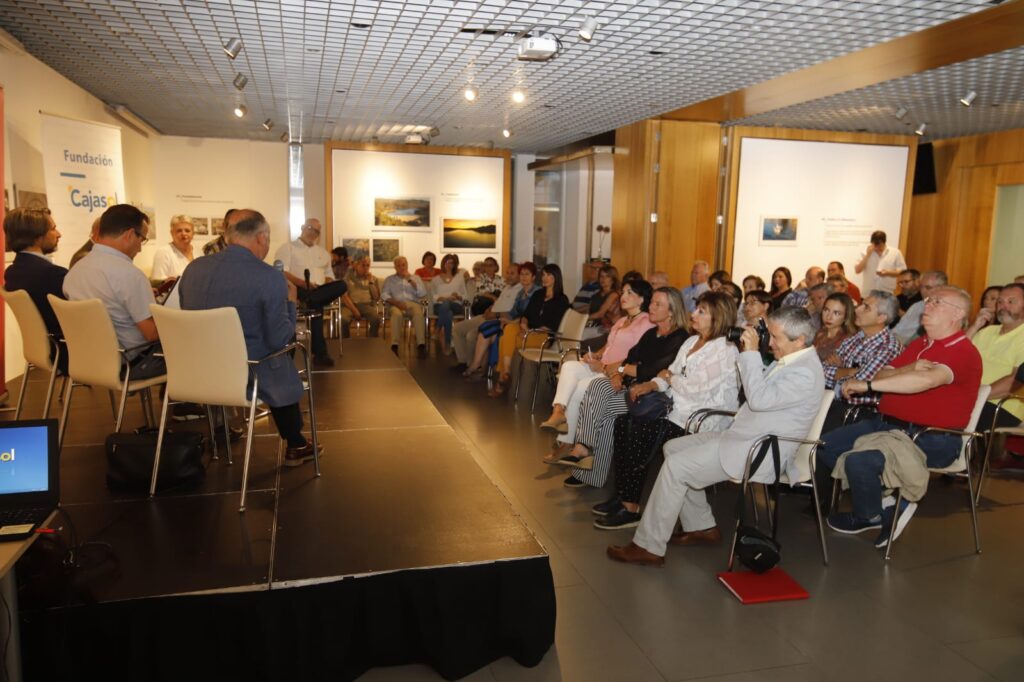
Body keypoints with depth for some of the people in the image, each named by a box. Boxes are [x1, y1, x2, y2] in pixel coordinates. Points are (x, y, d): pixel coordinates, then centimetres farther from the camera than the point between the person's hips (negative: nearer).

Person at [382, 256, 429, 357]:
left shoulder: (416, 277, 22)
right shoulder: (389, 279, 21)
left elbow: (423, 294, 8)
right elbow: (384, 294, 6)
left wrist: (411, 281, -1)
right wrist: (396, 302, -12)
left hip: (413, 303, 0)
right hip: (396, 304, 0)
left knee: (419, 314, -36)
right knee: (397, 314, -38)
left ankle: (421, 344, -44)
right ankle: (394, 345, -41)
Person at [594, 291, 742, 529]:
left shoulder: (725, 351, -12)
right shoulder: (692, 341, 16)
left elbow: (696, 390, -20)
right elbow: (670, 373, 16)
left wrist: (670, 377, -4)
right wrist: (652, 384, -5)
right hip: (677, 407, 9)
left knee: (638, 430, -25)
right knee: (623, 422, -10)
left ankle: (631, 508, -16)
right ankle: (622, 495, -6)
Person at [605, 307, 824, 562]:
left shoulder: (806, 372, -21)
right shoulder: (790, 359, 11)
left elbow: (759, 399, -30)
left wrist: (751, 353, -23)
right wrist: (749, 353, 10)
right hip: (742, 435, 11)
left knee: (675, 466, -18)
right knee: (673, 447, 10)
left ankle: (649, 547, -8)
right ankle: (702, 527, 17)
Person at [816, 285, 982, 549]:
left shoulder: (964, 352, -13)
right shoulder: (919, 344, 14)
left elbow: (929, 379, -32)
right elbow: (883, 376, 8)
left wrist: (866, 385, -31)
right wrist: (908, 369, -14)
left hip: (930, 439, -9)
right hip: (885, 423, 9)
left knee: (858, 459, -29)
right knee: (825, 446, 3)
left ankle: (869, 516, 3)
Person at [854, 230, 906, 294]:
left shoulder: (895, 253, 3)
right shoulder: (866, 253, 5)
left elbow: (903, 272, 3)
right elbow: (857, 270, -4)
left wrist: (888, 273, -14)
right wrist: (867, 255, -10)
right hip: (868, 293, 1)